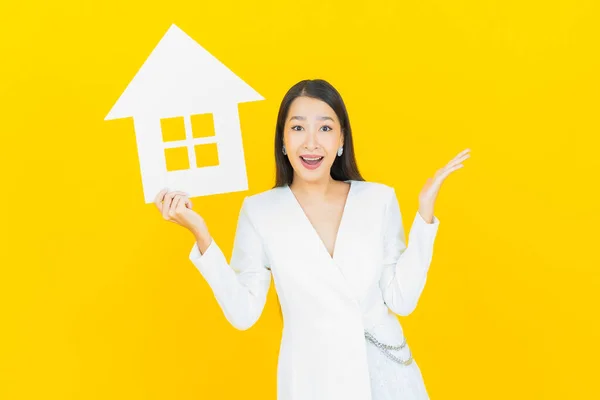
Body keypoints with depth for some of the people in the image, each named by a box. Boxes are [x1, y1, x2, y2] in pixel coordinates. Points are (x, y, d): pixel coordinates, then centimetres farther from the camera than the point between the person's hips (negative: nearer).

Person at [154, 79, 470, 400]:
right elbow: (243, 314, -9)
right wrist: (201, 235, -17)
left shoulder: (379, 199, -4)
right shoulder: (259, 211, -7)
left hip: (387, 372, 2)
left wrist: (424, 213, -10)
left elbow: (402, 300, -6)